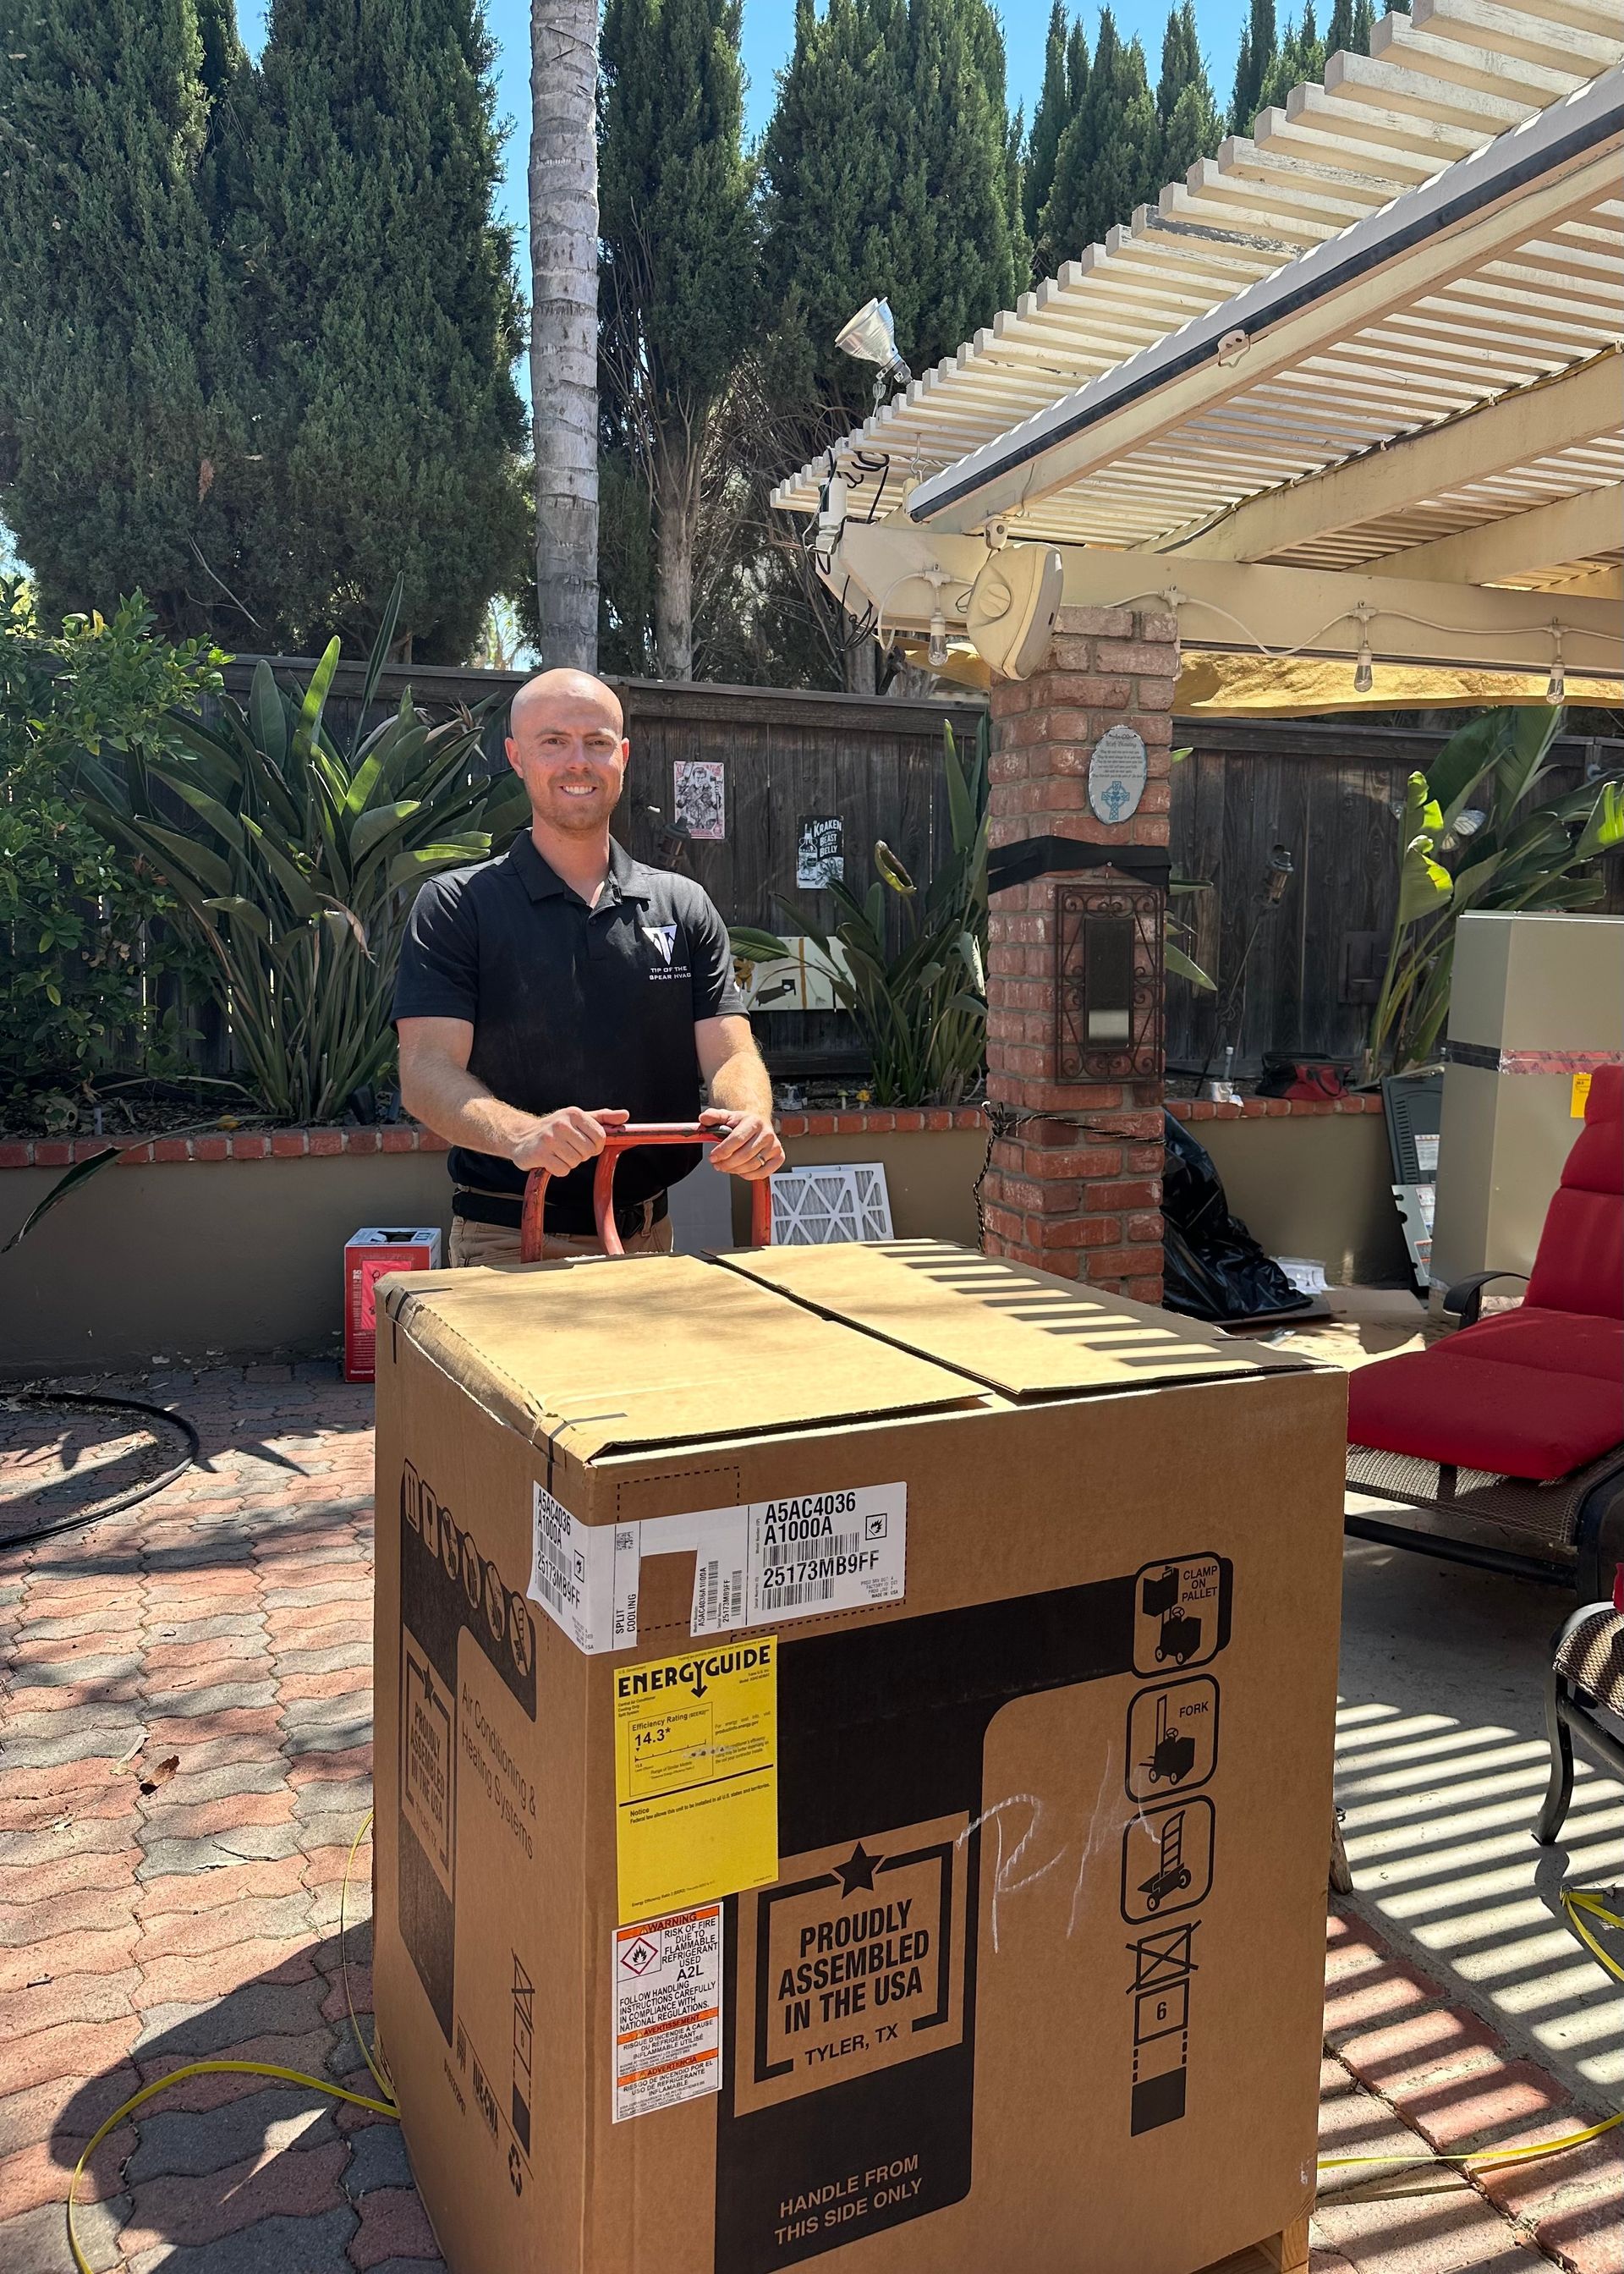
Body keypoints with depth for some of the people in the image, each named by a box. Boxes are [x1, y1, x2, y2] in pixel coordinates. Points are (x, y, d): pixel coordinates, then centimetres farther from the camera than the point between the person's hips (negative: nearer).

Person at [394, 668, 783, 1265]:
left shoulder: (683, 906, 7)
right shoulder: (457, 906, -3)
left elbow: (729, 1053, -1)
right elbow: (426, 1073, -13)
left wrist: (751, 1118, -25)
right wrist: (521, 1135, -33)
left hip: (650, 1236, 4)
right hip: (508, 1243, -3)